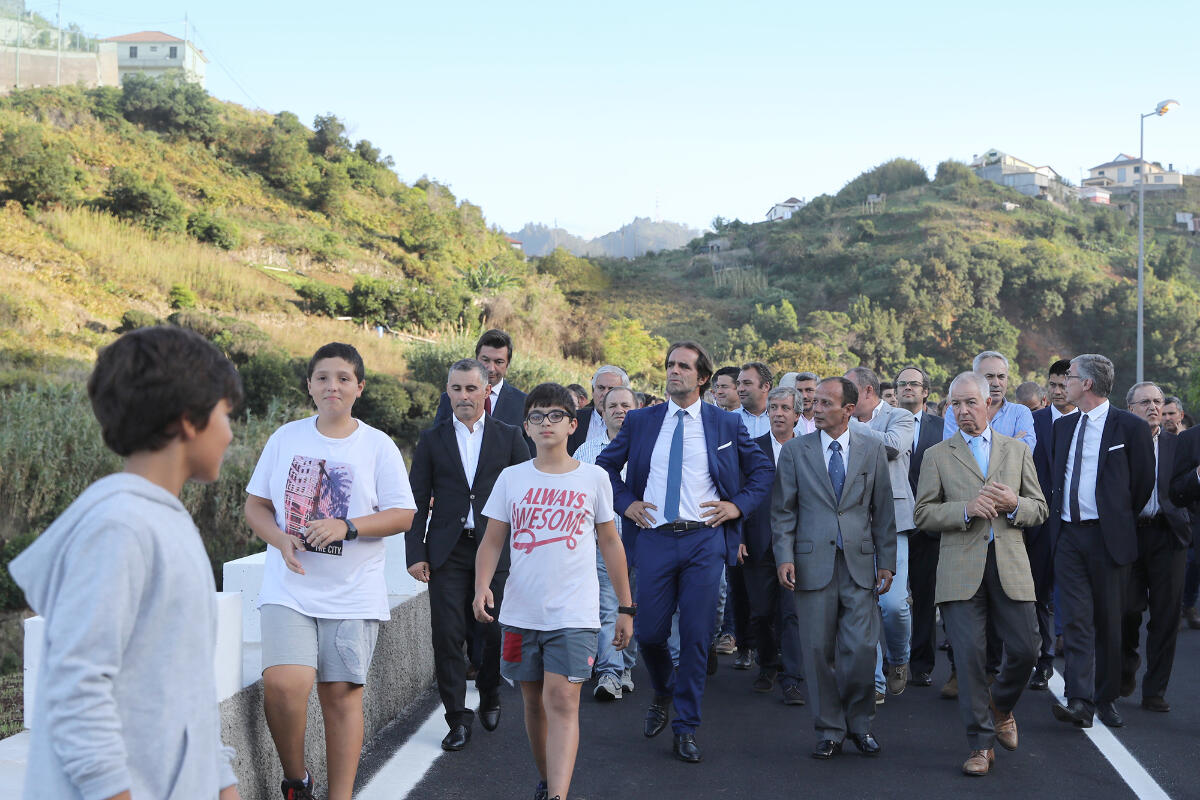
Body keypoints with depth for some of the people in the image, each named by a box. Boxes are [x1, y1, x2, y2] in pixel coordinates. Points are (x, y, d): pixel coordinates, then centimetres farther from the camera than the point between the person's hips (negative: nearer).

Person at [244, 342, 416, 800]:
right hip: (288, 588, 1)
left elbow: (403, 516, 0)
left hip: (352, 593, -1)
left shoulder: (378, 446, 2)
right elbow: (255, 504, 11)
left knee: (342, 693, 0)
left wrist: (347, 527, -16)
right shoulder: (286, 438, 8)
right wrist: (281, 539, -9)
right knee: (282, 683, -17)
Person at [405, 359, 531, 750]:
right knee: (447, 636, -3)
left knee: (496, 633, 2)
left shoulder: (509, 437, 5)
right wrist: (414, 554, 0)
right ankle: (458, 719, 8)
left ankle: (489, 700, 29)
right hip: (447, 552, 1)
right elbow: (417, 501, 7)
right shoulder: (431, 439, 7)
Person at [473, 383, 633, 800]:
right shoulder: (511, 478, 5)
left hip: (574, 614, -3)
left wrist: (626, 608, 10)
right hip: (521, 611, 3)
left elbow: (610, 543, 8)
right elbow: (492, 541, 6)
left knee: (562, 702, -13)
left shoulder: (593, 478, 2)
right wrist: (482, 585, -13)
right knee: (534, 700, 13)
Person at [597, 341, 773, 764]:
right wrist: (624, 502, 4)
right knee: (649, 633, 0)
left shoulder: (726, 424, 6)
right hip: (654, 537, 1)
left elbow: (762, 470, 13)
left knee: (696, 636, -1)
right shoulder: (640, 421, 8)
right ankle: (663, 693, 33)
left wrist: (738, 505, 0)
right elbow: (606, 463, 18)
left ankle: (686, 729, 11)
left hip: (704, 539, -1)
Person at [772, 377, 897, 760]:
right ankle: (829, 731, 16)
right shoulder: (794, 450, 5)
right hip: (812, 563, 0)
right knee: (818, 650, 3)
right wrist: (784, 557, -7)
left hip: (859, 563, 0)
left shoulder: (873, 450, 8)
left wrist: (886, 563, 5)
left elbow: (883, 510, 9)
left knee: (862, 648, -4)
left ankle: (859, 724, 17)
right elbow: (783, 510, 4)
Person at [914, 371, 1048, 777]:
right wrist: (966, 509, -14)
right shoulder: (937, 456, 8)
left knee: (1025, 649, 0)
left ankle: (1000, 705, 31)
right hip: (961, 569, -2)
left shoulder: (1017, 450, 14)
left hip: (1010, 565, 2)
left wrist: (1015, 505, -9)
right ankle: (981, 743, 7)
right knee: (970, 655, -4)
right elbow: (923, 514, 2)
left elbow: (1039, 510, 13)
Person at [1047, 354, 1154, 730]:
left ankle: (1106, 699, 19)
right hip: (1068, 534, 4)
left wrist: (1120, 521, 9)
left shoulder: (1130, 427, -4)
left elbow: (1144, 483, 2)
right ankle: (1080, 701, -13)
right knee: (1076, 620, -6)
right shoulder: (1063, 426, 12)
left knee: (1108, 622, 6)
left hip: (1107, 537, -4)